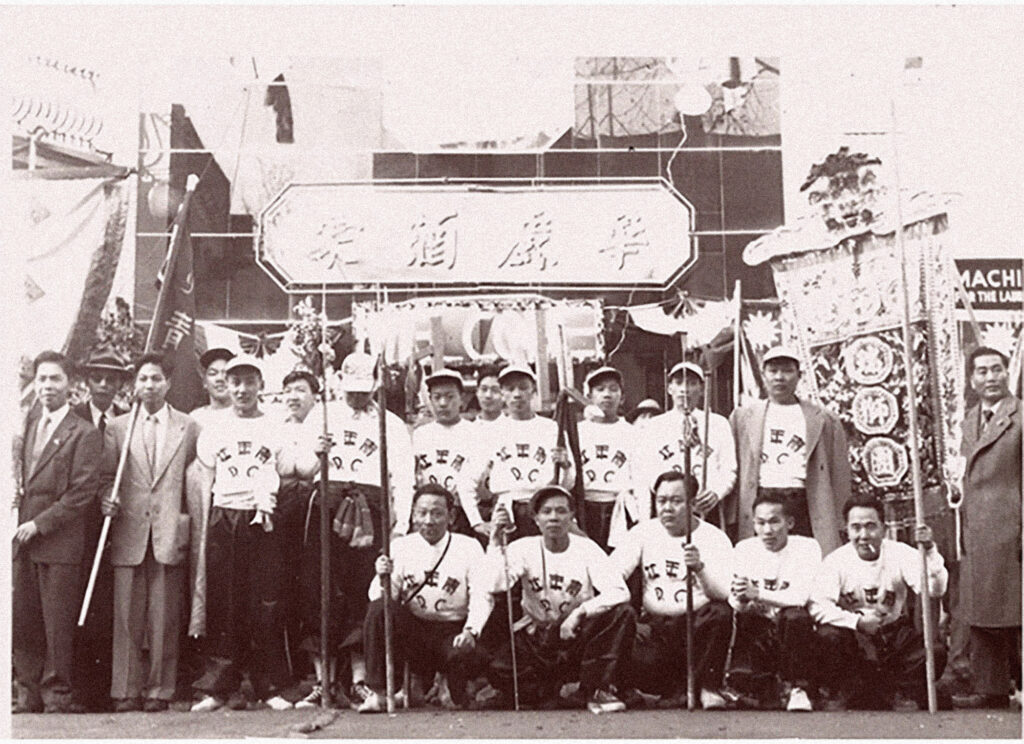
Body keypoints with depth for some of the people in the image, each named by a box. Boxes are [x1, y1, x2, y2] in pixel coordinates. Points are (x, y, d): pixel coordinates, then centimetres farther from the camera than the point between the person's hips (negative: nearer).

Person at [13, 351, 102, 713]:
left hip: (59, 540, -6)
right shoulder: (29, 421, 14)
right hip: (23, 537, 6)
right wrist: (17, 491, 9)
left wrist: (39, 524, -13)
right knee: (21, 619, 8)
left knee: (58, 624, -1)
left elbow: (82, 493, -11)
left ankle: (57, 694, 9)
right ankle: (29, 693, 18)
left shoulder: (84, 433, -6)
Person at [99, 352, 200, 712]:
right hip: (129, 534, 1)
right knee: (127, 615, 2)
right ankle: (126, 691, 9)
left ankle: (159, 690, 8)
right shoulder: (117, 427, 12)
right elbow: (106, 476, 12)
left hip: (170, 534, -1)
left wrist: (190, 523, 0)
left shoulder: (189, 428, 8)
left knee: (165, 617, 0)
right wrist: (108, 500, -7)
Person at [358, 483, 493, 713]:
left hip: (452, 631, -2)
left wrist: (470, 631, -25)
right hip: (412, 631, 2)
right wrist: (383, 579, -24)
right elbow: (380, 598, -2)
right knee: (379, 608, -26)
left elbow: (482, 597, -9)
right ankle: (378, 692, -17)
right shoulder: (401, 547, 4)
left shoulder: (469, 548, -1)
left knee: (464, 654, -34)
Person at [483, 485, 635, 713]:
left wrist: (580, 613, -29)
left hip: (578, 636, 0)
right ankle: (551, 690, 2)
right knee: (498, 668, -29)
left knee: (622, 613, -27)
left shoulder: (586, 548, -5)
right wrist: (496, 540, -26)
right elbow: (497, 584, -20)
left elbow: (620, 592, -18)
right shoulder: (524, 548, -3)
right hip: (535, 638, 0)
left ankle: (598, 690, -11)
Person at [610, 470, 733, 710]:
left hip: (697, 623, -1)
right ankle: (676, 690, 2)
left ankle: (708, 686, -11)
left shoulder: (714, 537, -3)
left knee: (721, 613, -34)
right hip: (654, 625, 1)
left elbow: (723, 594, -17)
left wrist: (699, 567, -36)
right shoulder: (644, 532, 5)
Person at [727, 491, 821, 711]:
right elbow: (735, 603, -1)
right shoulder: (744, 549, 6)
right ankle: (768, 687, 15)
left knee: (796, 616, -37)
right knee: (739, 677, -24)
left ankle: (797, 687, -17)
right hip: (755, 631, 3)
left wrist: (757, 593, -27)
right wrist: (741, 600, -26)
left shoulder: (806, 547, -4)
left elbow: (801, 596, -18)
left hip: (791, 628, -3)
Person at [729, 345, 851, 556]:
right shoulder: (742, 417, 17)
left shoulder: (823, 420, 13)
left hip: (804, 505, -1)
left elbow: (839, 473, 10)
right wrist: (731, 518, 4)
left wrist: (835, 520, 3)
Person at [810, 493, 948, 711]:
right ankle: (840, 693, -5)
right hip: (853, 636, -1)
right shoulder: (836, 560, -10)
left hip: (895, 632, 1)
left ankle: (904, 694, 3)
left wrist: (929, 550, -33)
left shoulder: (900, 553, -8)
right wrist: (857, 622, -29)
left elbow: (935, 590, -20)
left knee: (936, 652, -25)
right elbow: (817, 606, -20)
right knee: (827, 637, -33)